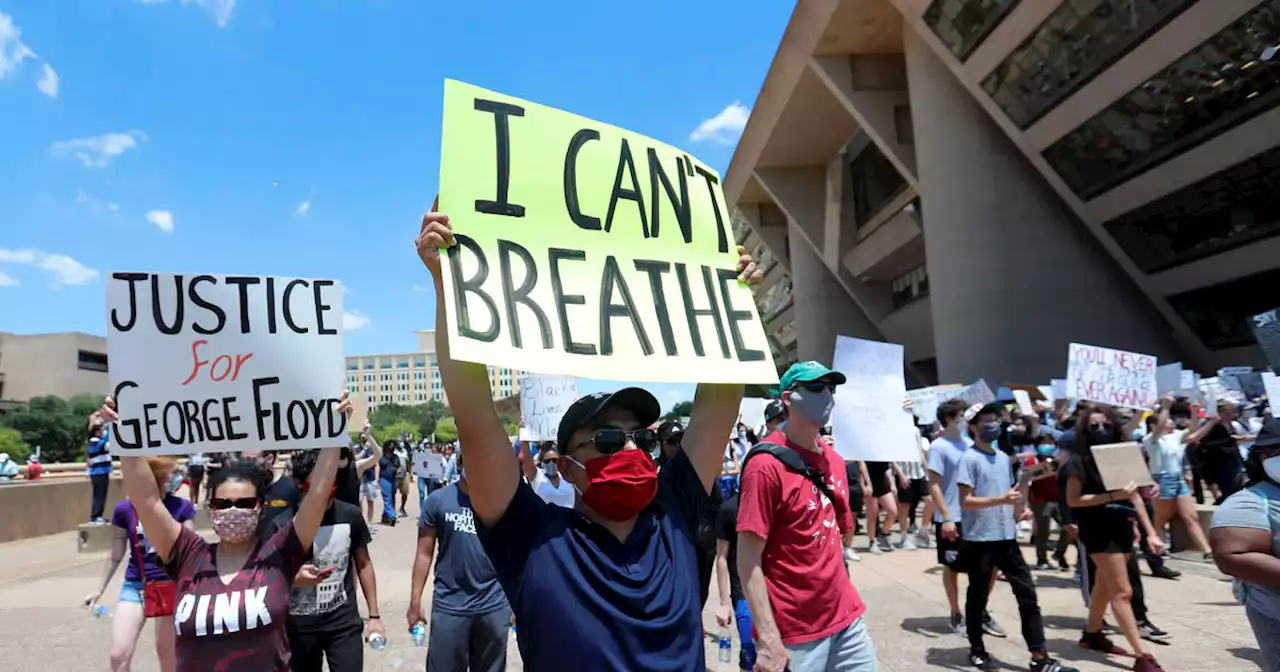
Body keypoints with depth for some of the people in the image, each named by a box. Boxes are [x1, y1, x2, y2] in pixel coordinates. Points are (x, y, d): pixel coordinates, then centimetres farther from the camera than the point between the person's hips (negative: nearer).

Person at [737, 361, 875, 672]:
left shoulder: (834, 459, 7)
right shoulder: (767, 464, -16)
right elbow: (748, 560, -18)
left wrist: (844, 605, 14)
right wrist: (768, 640, -21)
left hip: (846, 619, 7)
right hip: (792, 634, -7)